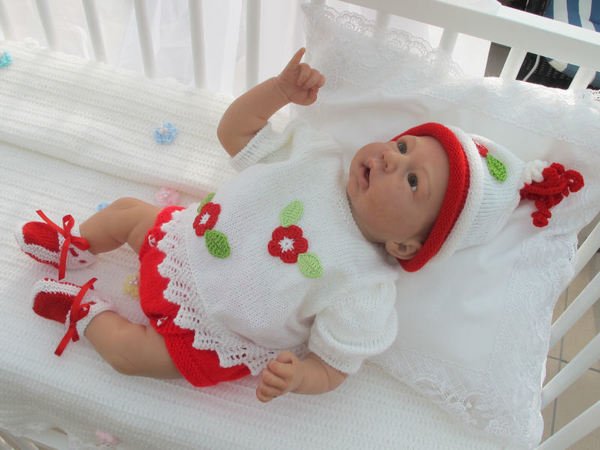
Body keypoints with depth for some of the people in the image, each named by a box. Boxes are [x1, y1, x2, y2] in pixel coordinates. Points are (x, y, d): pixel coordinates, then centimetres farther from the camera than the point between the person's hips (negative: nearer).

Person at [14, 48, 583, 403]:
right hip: (185, 242, 5)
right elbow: (233, 131, -5)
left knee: (128, 350, -14)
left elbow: (330, 370, -21)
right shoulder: (312, 153, -17)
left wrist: (293, 375, -43)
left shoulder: (364, 293, -29)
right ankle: (72, 245, 48)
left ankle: (85, 308, 20)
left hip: (209, 331, -5)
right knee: (126, 210, 15)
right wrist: (280, 89, -20)